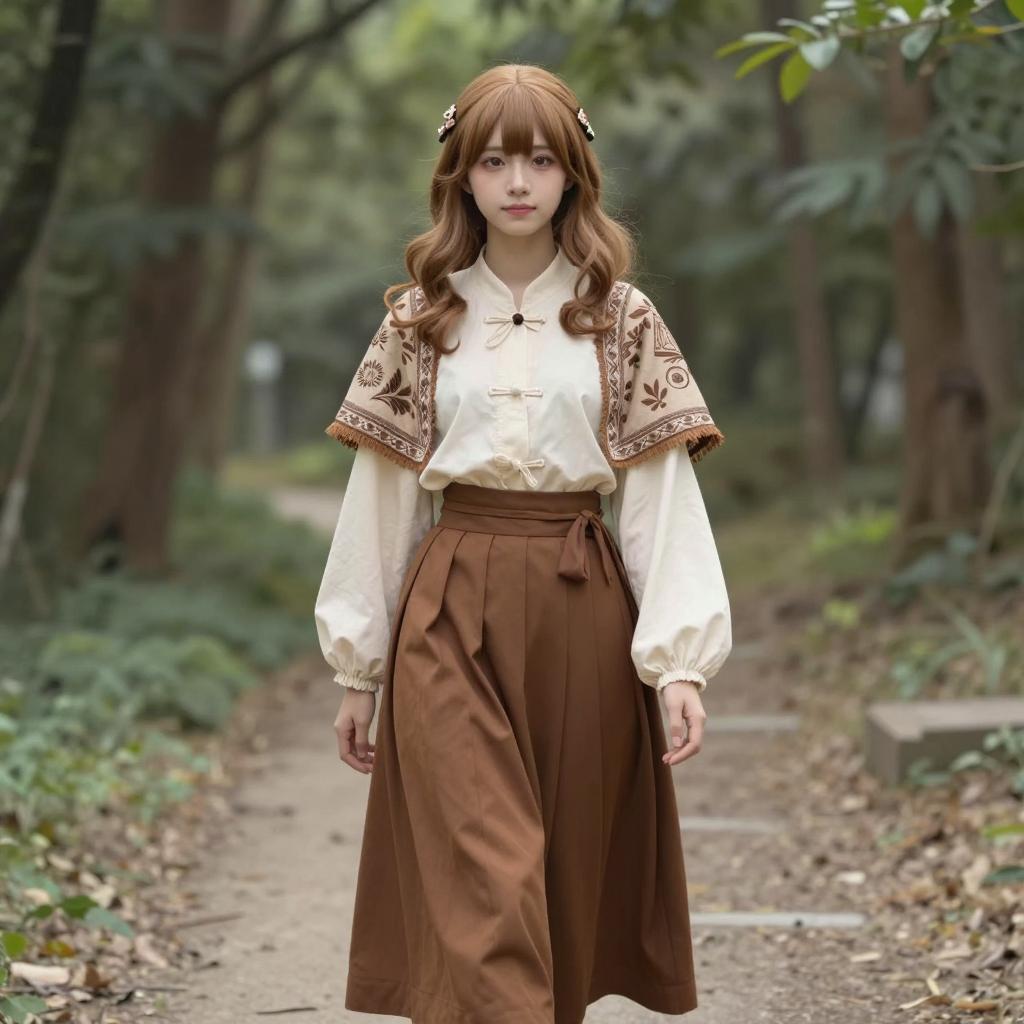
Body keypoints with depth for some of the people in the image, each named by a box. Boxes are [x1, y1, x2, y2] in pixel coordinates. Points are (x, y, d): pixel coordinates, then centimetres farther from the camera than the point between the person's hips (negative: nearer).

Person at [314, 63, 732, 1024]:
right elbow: (380, 495, 8)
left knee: (569, 883, 8)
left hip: (582, 616, 1)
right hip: (451, 612, -1)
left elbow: (661, 494, 0)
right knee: (482, 894, -10)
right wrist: (359, 670, 7)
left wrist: (680, 658, -9)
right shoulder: (419, 321, 5)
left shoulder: (625, 322, 4)